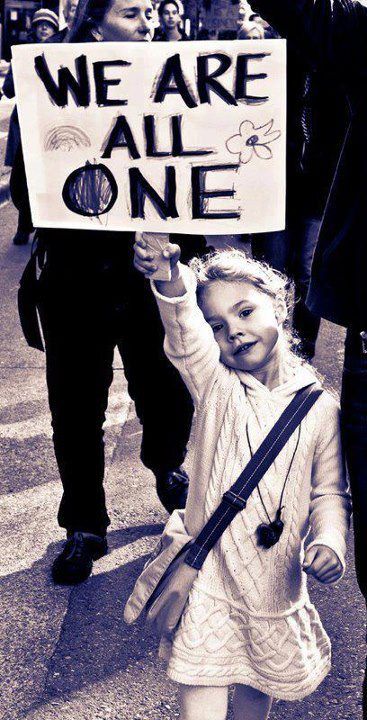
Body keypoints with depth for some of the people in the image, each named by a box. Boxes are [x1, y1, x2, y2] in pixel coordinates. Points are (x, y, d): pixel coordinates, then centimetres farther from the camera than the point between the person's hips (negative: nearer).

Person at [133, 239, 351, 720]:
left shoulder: (320, 408, -4)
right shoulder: (214, 387, -8)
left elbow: (329, 492, 4)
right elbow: (184, 333, -29)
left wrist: (329, 542, -16)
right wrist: (170, 281, -50)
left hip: (276, 582, 2)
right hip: (208, 576, -1)